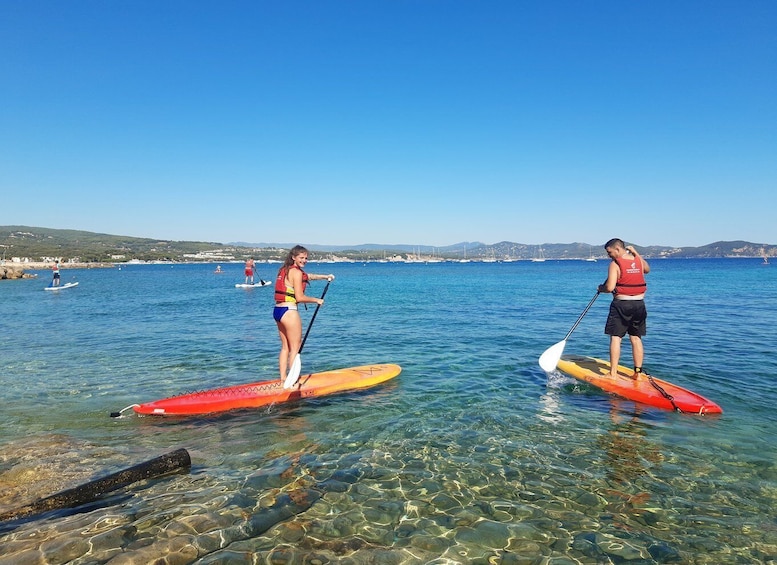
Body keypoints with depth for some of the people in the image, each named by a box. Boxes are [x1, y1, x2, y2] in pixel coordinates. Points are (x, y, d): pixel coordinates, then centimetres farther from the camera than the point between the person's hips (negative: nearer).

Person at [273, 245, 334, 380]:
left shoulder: (284, 270, 16)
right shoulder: (296, 272, -11)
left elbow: (308, 276, 28)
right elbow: (300, 297, -14)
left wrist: (325, 276, 26)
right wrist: (317, 300, -1)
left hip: (277, 310, 9)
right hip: (289, 311, -9)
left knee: (285, 346, 16)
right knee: (296, 347, 0)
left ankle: (283, 378, 21)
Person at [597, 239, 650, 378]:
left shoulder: (615, 264, -11)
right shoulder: (639, 261, 7)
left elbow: (610, 287, -18)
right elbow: (647, 270, 32)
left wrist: (601, 288, 3)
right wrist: (635, 253, 29)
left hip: (621, 305, -6)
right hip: (639, 305, 6)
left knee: (615, 338, -2)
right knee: (636, 339, 11)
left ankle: (613, 373, -3)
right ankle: (638, 372, 14)